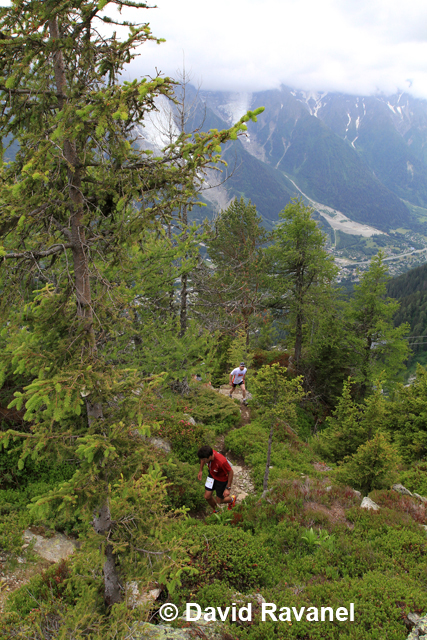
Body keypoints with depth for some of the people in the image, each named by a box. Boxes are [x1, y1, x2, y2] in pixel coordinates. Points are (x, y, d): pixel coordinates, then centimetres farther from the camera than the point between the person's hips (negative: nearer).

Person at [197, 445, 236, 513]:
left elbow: (231, 472, -26)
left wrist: (228, 488, -20)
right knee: (207, 496, 8)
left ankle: (232, 499, 44)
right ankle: (215, 511, 39)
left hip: (222, 479, -5)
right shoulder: (206, 454, -28)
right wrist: (201, 470, 7)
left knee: (219, 501, 11)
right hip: (212, 475, 5)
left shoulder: (221, 461, -44)